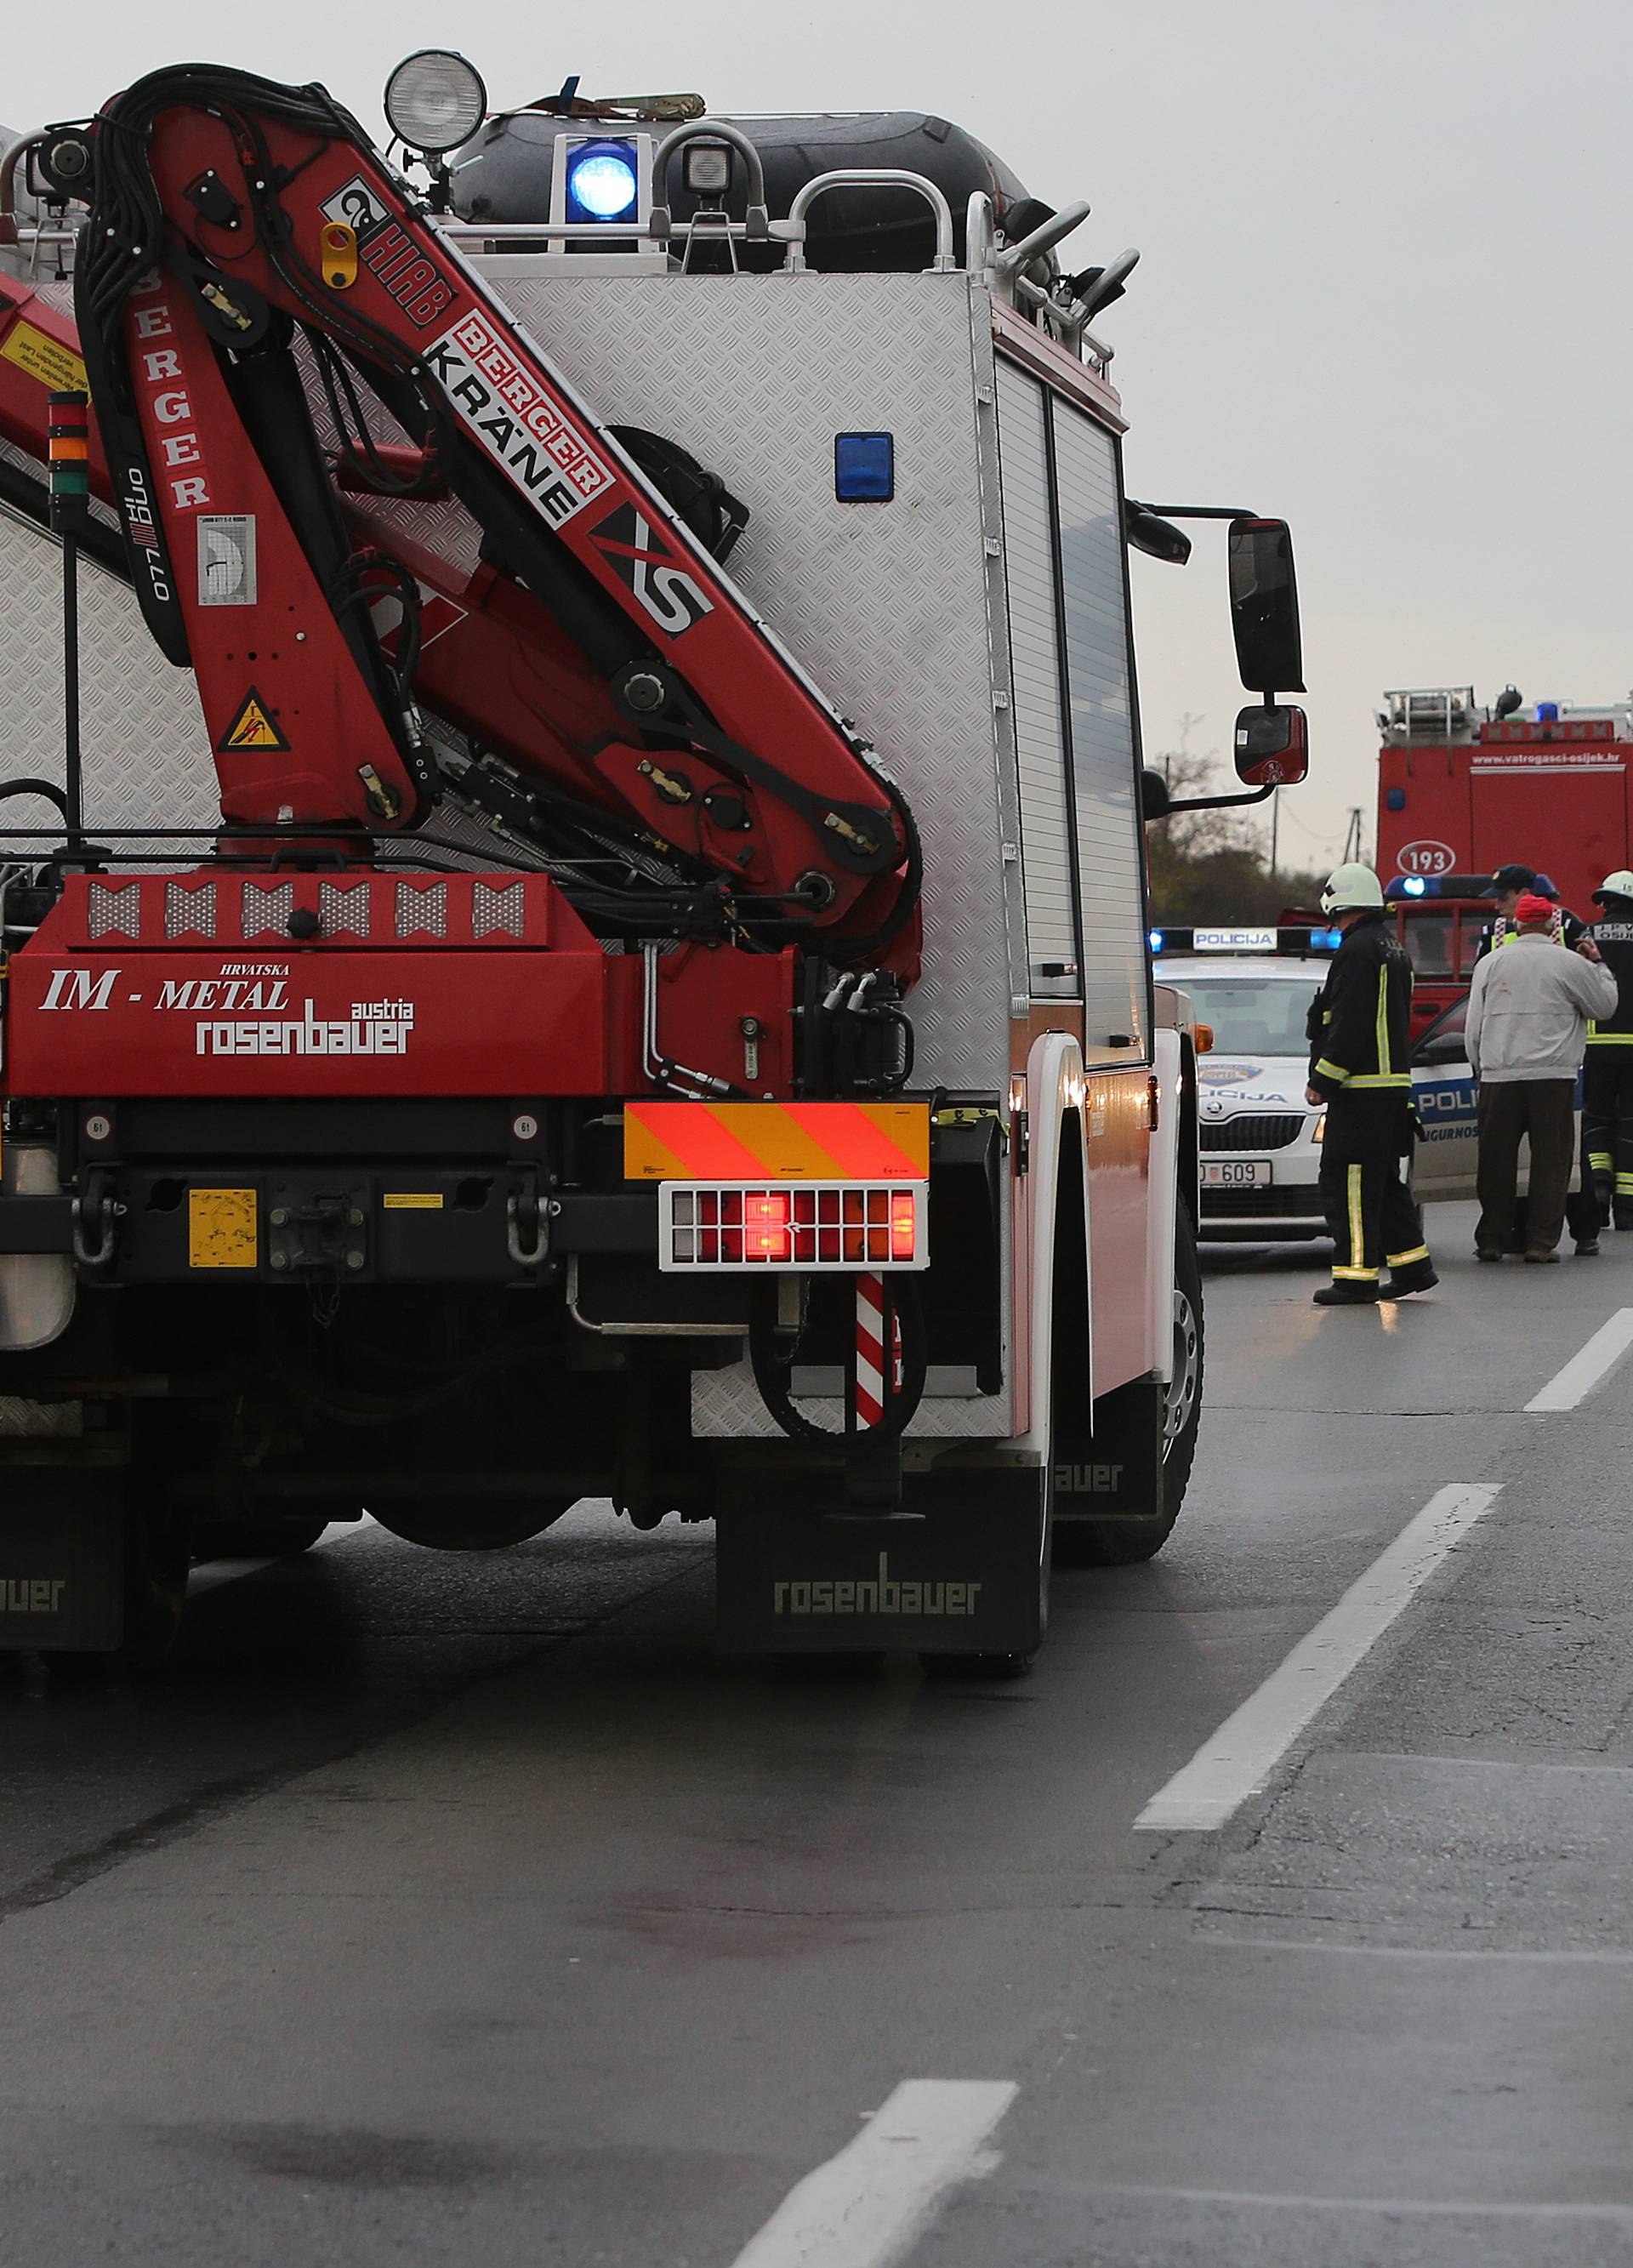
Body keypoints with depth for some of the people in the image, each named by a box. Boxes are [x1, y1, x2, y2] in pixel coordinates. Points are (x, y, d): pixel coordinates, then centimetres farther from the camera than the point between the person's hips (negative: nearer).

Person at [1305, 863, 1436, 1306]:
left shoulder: (1359, 949, -14)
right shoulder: (1390, 947, 19)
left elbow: (1350, 1025, -19)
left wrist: (1323, 1081, -15)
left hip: (1362, 1088, -10)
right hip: (1393, 1083, 10)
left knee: (1346, 1182, -8)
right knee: (1383, 1181, 17)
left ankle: (1356, 1276, -9)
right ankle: (1412, 1265, 19)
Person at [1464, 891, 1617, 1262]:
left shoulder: (1490, 964, 9)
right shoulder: (1570, 964, 0)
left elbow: (1473, 1026, 12)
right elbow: (1604, 1005, 11)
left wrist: (1479, 1068, 21)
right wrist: (1598, 966, 24)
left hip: (1498, 1076, 2)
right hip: (1552, 1076, -2)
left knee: (1496, 1161, 7)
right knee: (1550, 1160, 2)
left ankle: (1490, 1241, 9)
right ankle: (1542, 1241, -2)